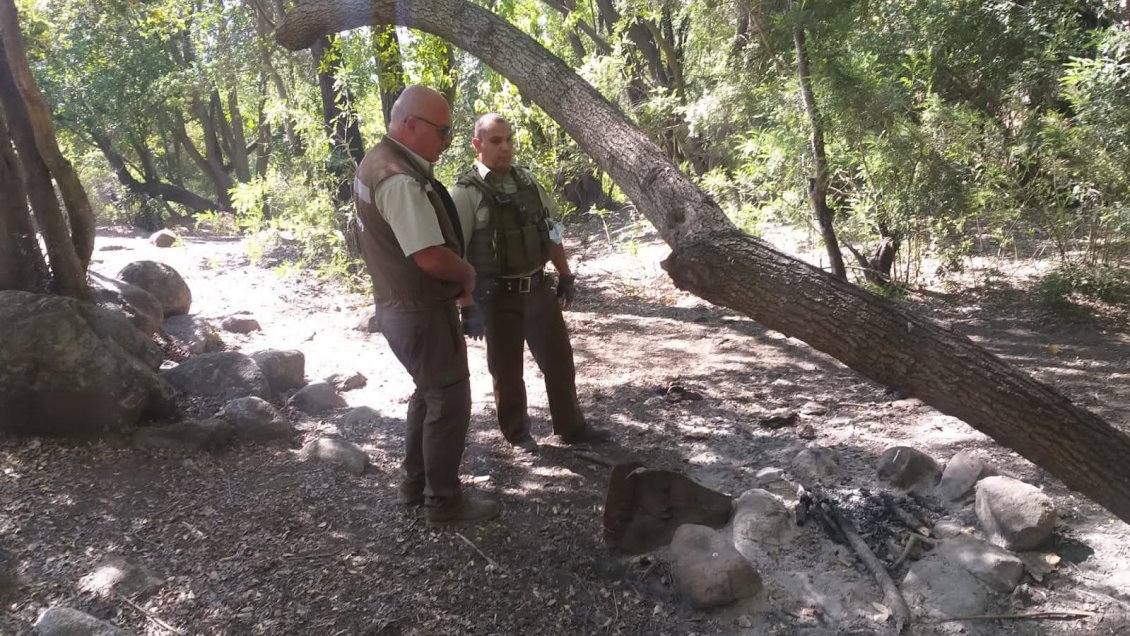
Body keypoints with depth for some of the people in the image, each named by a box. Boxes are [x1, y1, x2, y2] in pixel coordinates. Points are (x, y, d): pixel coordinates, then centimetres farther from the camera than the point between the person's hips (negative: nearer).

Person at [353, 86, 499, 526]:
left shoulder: (376, 163, 9)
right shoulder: (400, 180, -25)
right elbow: (432, 257, -29)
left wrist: (457, 274, 12)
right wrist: (468, 275, -9)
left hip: (398, 304, 10)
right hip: (421, 312, -10)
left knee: (428, 393, 22)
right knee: (449, 401, 2)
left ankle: (415, 485, 34)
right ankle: (444, 501, 15)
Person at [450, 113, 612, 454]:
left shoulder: (527, 181, 6)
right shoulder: (466, 193, -12)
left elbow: (552, 231, 15)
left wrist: (565, 275, 14)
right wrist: (467, 305, -16)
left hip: (538, 288, 5)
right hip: (498, 296, -5)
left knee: (559, 360, 11)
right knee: (506, 369, 9)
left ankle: (572, 427, 27)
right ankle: (518, 434, 28)